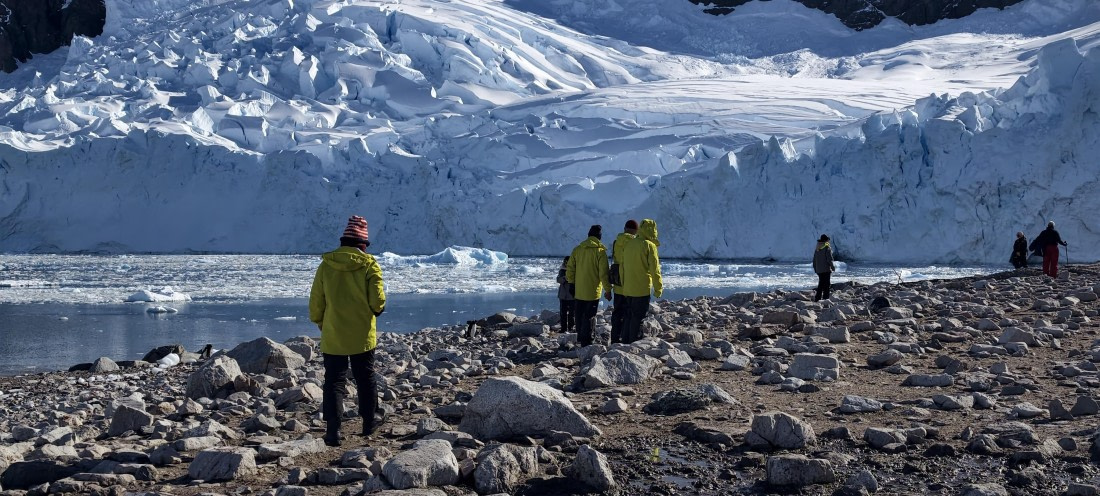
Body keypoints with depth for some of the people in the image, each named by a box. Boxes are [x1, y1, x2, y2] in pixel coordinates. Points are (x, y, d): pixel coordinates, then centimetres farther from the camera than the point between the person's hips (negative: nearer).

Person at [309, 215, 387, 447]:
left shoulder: (326, 265, -3)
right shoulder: (369, 265, -9)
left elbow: (316, 302, 0)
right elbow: (378, 301, -13)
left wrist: (320, 322, 18)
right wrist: (376, 310, 10)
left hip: (333, 338, 0)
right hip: (363, 337, 0)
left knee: (334, 381, 3)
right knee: (366, 379, 17)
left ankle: (333, 429, -11)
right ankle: (369, 425, 24)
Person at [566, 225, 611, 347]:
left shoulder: (577, 249, 3)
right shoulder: (600, 251, -10)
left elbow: (570, 269, 6)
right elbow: (603, 273, -11)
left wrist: (571, 284, 16)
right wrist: (608, 290, -4)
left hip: (578, 291, 4)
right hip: (593, 292, -4)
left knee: (579, 316, 16)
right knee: (589, 317, -1)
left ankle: (580, 337, 27)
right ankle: (586, 341, -3)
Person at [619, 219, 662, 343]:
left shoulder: (628, 244, 9)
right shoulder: (649, 246, -11)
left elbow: (622, 265, 15)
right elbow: (654, 269, -11)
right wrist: (658, 289, -4)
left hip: (627, 289, 6)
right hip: (642, 290, -6)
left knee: (629, 317, 15)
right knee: (638, 319, -2)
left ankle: (625, 343, 18)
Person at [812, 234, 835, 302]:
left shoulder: (817, 249, 12)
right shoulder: (827, 248, -9)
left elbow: (814, 260, 16)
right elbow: (829, 259, -14)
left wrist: (815, 269, 23)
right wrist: (833, 267, -3)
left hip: (819, 270, 7)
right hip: (826, 269, -7)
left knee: (821, 284, 13)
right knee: (826, 284, -4)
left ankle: (817, 298, 8)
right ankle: (826, 298, -8)